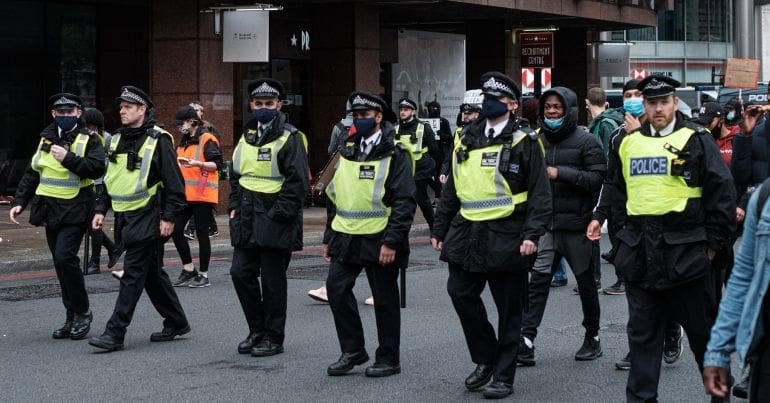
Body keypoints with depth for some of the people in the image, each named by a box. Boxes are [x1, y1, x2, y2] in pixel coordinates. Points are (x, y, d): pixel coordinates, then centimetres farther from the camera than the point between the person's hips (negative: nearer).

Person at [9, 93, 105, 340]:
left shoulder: (87, 139, -3)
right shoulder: (46, 139, 14)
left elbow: (97, 168, -17)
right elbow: (32, 174, 17)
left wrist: (68, 158, -21)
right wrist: (19, 202, 10)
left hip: (75, 210, -6)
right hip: (50, 209, 6)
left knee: (65, 257, -18)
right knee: (61, 264, 9)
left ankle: (82, 312, -3)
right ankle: (72, 318, 18)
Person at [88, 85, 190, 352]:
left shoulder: (157, 140, -9)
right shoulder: (117, 140, 14)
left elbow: (174, 182, -11)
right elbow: (109, 179, 21)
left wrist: (169, 217, -15)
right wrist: (101, 210, 13)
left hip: (148, 218, -8)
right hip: (126, 217, 8)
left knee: (132, 275, -8)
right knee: (152, 274, 14)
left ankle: (115, 333, -9)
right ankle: (176, 322, 26)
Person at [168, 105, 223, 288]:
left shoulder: (207, 139, -8)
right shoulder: (184, 142, 19)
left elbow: (217, 164, -16)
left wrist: (197, 163, -27)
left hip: (203, 195, -8)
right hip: (185, 195, 8)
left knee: (202, 233, -2)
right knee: (175, 229, 2)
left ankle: (203, 275, 5)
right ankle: (188, 269, 13)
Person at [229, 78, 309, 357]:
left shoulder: (289, 138, -8)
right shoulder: (246, 137, 14)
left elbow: (297, 182, -13)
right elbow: (236, 175, 23)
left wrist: (278, 214, -18)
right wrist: (234, 206, 11)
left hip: (275, 221, -7)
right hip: (246, 219, 7)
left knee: (272, 280, 0)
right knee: (241, 273, 6)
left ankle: (273, 338, 10)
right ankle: (257, 331, 20)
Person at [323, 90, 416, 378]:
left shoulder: (394, 154, -7)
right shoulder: (347, 151, 14)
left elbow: (404, 202, -13)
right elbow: (334, 196, 20)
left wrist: (392, 242, -18)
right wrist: (329, 237, 17)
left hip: (379, 242, -6)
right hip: (346, 239, 6)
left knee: (384, 299, 3)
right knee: (336, 287, -2)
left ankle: (389, 359, 14)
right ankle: (352, 351, 11)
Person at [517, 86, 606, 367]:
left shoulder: (586, 141, -6)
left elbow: (597, 178, -15)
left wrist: (560, 173, -19)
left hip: (576, 224, -3)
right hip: (546, 222, 3)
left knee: (585, 282, 10)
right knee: (538, 280, -7)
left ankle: (592, 338, 25)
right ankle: (526, 341, -11)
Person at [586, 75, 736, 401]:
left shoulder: (696, 140, -5)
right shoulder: (627, 142, 10)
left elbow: (722, 191, -6)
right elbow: (615, 187, 23)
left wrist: (714, 241, -7)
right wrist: (601, 216, 9)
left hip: (685, 249, -4)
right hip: (640, 250, 4)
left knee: (702, 329, 6)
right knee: (642, 332, 9)